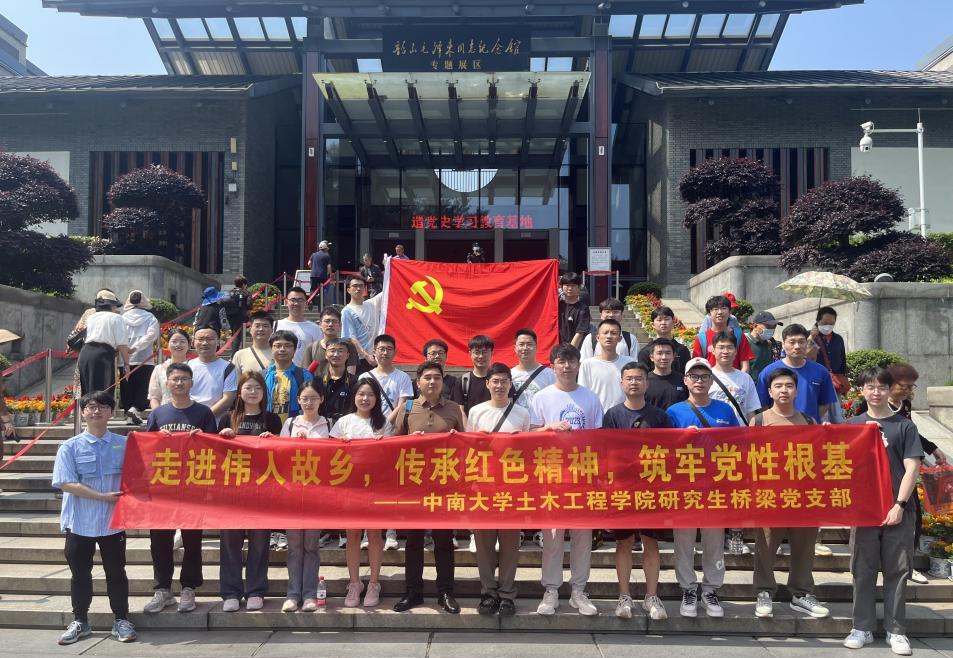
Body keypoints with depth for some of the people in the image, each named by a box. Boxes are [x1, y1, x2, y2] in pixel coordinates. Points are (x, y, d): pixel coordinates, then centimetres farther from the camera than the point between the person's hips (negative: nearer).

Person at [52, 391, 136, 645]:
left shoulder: (124, 444, 0)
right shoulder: (70, 447, -4)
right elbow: (67, 483, -11)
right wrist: (102, 496, -16)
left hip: (113, 521, 1)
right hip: (79, 522, 0)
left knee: (116, 572, 8)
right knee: (80, 573, 11)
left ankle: (121, 620, 20)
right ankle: (80, 622, 26)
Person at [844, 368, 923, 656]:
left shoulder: (904, 426, 1)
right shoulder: (853, 425, 7)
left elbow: (911, 469, -4)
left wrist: (899, 505, -11)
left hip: (897, 510, -2)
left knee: (897, 571, 5)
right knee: (863, 570, 7)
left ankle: (896, 631, 16)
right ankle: (862, 627, 16)